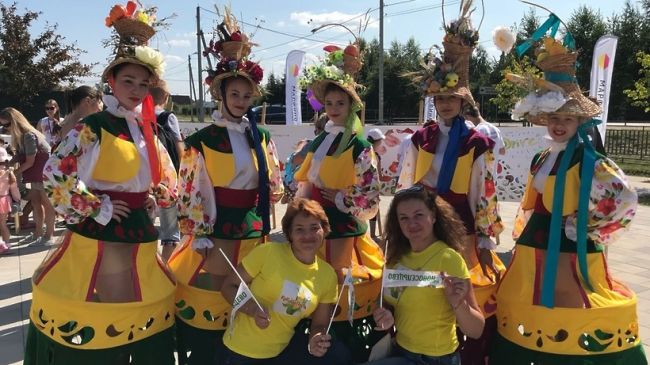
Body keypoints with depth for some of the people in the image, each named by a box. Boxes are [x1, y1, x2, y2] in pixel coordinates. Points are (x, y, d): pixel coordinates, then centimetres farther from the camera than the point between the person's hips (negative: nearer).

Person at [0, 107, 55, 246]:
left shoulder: (28, 135, -21)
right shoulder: (20, 135, 7)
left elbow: (29, 162, -19)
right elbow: (19, 157, 8)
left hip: (45, 171, -9)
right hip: (37, 172, 9)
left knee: (47, 203, -3)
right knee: (35, 201, 12)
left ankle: (48, 236, 4)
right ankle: (38, 233, 20)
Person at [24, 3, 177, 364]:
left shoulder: (148, 131, 10)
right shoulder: (92, 128, -9)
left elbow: (168, 182, 20)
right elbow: (54, 176, -15)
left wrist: (157, 197, 2)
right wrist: (96, 207, -12)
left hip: (140, 235, 6)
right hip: (96, 232, -6)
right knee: (85, 333, 2)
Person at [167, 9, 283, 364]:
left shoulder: (262, 138, 7)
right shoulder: (201, 142, -6)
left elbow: (274, 187, 14)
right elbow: (188, 196, -7)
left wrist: (259, 223, 8)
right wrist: (198, 238, -9)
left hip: (253, 239, 4)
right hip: (214, 238, -4)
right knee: (204, 321, 3)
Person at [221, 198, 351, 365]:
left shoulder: (328, 275, -4)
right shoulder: (268, 252, -16)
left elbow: (319, 324, 5)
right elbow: (229, 287, -8)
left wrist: (315, 342, -17)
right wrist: (253, 309, -26)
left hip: (284, 348, 4)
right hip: (243, 350, -3)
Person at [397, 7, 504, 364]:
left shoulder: (478, 144, -4)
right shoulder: (419, 139, 4)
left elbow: (484, 196, -3)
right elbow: (404, 187, 8)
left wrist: (485, 242, -4)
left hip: (462, 230, -2)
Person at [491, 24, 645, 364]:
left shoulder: (589, 160, -11)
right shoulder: (541, 159, 11)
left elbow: (625, 200, -19)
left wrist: (591, 233, -11)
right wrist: (522, 238, 14)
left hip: (571, 254, -7)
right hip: (534, 257, 7)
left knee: (571, 330, -1)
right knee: (532, 326, 14)